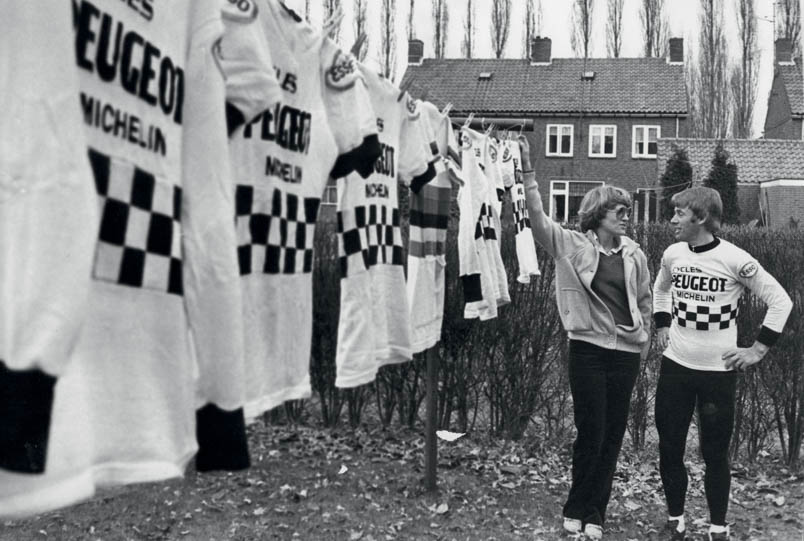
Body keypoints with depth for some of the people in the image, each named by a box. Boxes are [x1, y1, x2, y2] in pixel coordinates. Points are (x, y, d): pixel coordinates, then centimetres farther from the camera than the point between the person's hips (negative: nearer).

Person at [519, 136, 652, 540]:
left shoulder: (634, 255, 5)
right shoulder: (572, 245, -4)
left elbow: (645, 302, 15)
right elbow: (538, 217, -17)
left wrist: (644, 341, 12)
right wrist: (527, 170, -27)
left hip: (626, 353, 3)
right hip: (588, 350, -3)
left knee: (613, 435, 7)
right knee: (590, 432, 0)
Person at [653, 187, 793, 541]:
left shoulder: (735, 260, -15)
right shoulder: (672, 255, -1)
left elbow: (781, 301, -8)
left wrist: (758, 349, -9)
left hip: (718, 370, -4)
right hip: (675, 365, 4)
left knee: (715, 454, 4)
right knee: (669, 448, 8)